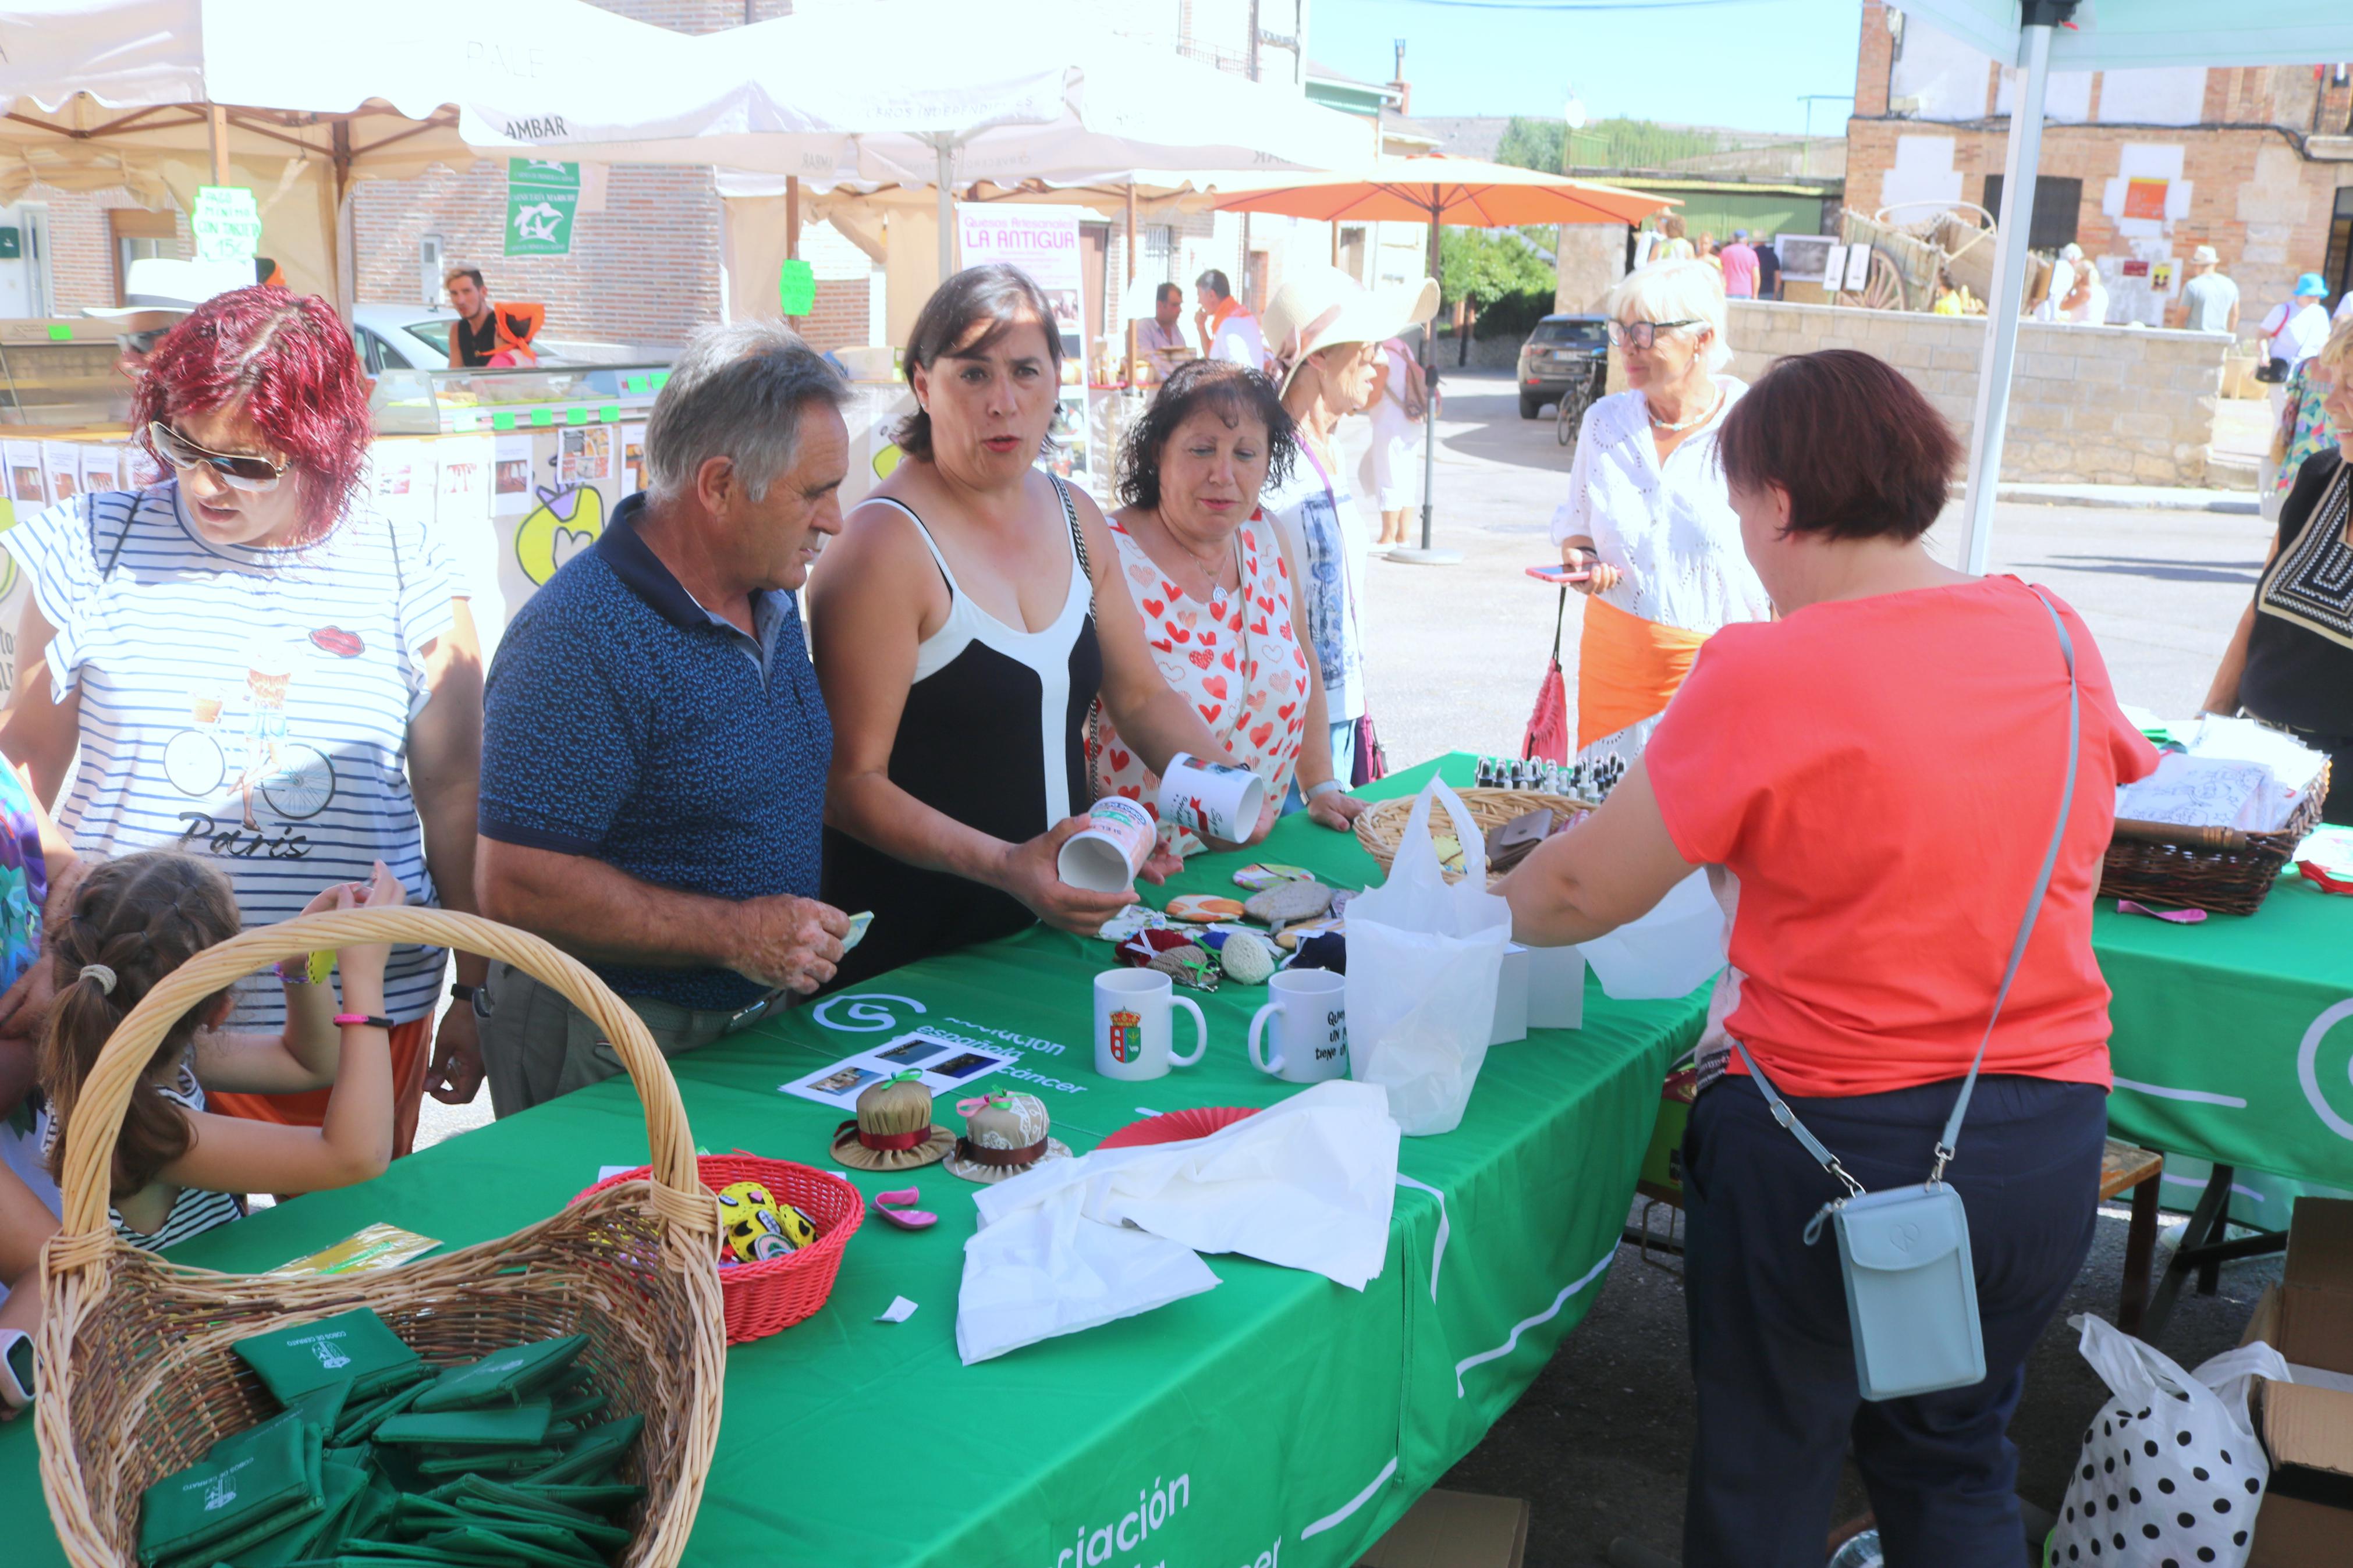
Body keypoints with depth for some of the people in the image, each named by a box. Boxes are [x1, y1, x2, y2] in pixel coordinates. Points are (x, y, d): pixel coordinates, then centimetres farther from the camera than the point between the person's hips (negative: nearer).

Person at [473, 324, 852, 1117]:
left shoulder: (772, 599, 5)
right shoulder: (578, 638, -22)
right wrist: (732, 933, -22)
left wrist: (801, 949, 7)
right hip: (610, 1051, -8)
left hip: (759, 1022, 8)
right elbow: (517, 887, -24)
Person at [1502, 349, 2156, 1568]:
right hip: (2049, 1136, 5)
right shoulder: (2059, 639, -2)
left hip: (1826, 1139, -5)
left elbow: (1582, 894, -14)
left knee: (1766, 1462, 17)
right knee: (1955, 1455, 25)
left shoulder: (1766, 677, -20)